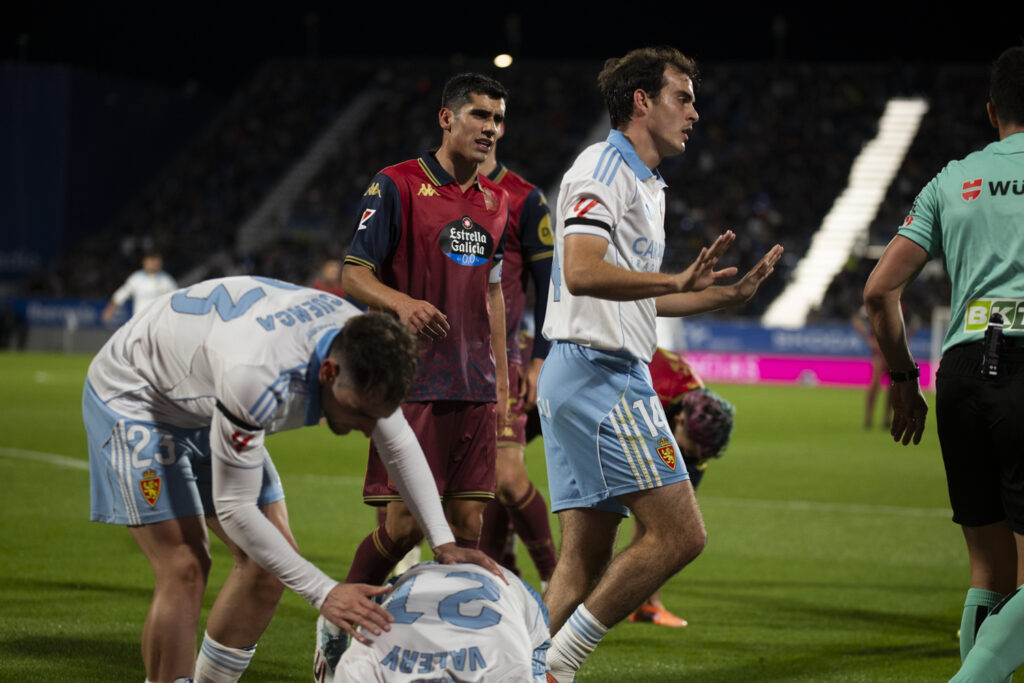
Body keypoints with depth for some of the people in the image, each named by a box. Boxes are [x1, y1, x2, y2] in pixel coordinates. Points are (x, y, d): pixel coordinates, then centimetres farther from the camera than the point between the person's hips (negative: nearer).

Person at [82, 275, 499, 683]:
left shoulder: (361, 346, -20)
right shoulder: (257, 378, -44)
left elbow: (399, 445, -1)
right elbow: (234, 509, -33)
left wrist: (443, 542, -9)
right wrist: (323, 593, -33)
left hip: (209, 406, 8)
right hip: (133, 398, -8)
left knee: (271, 558, 2)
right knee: (185, 568, -20)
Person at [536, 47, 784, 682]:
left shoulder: (646, 184, 22)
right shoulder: (603, 168, -10)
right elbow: (582, 273, -24)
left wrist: (728, 294, 25)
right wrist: (680, 280, -32)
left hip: (607, 379, 10)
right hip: (601, 373, -10)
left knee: (586, 558, 7)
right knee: (679, 533, -12)